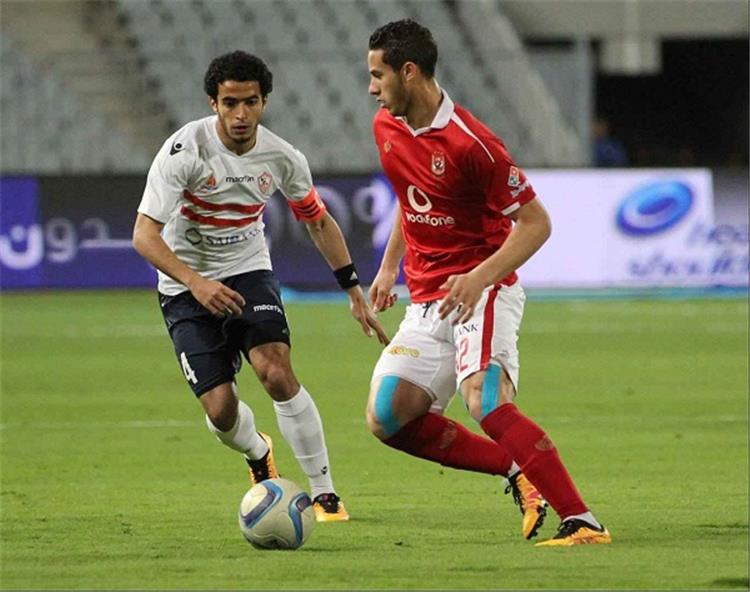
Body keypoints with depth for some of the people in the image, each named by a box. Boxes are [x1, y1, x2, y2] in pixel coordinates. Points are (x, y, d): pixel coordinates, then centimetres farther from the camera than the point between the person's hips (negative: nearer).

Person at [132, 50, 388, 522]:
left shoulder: (283, 159, -9)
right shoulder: (186, 151, -21)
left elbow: (319, 222, 9)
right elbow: (144, 235, -24)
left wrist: (356, 292, 7)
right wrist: (196, 283, -38)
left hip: (249, 273, 2)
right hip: (187, 287, -2)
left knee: (277, 373, -23)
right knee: (221, 411, -11)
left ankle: (324, 493, -12)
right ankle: (259, 456, 27)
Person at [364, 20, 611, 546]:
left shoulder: (470, 143, -19)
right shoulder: (386, 128, 6)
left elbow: (535, 222, -16)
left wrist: (480, 277, -27)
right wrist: (389, 266, 25)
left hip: (482, 292, -8)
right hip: (427, 300, 8)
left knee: (486, 404, -30)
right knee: (387, 418, -3)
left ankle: (583, 522, -29)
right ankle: (517, 471, 8)